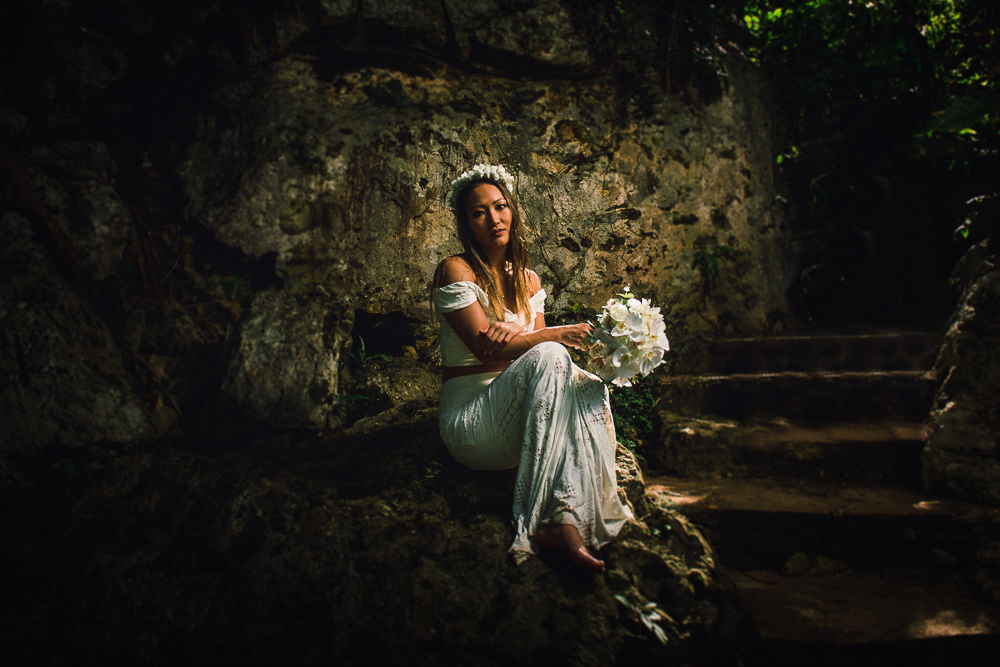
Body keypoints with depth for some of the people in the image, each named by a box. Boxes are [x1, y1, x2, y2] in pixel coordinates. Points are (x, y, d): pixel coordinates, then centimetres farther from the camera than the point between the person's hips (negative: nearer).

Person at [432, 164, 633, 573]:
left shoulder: (528, 280, 14)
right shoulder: (455, 271, -7)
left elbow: (531, 345, 4)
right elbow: (485, 350, -17)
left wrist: (515, 336, -19)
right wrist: (557, 335, -18)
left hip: (518, 421, 6)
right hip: (470, 421, -6)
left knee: (589, 386, -22)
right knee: (548, 357, -31)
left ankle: (568, 519, -35)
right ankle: (546, 518, -36)